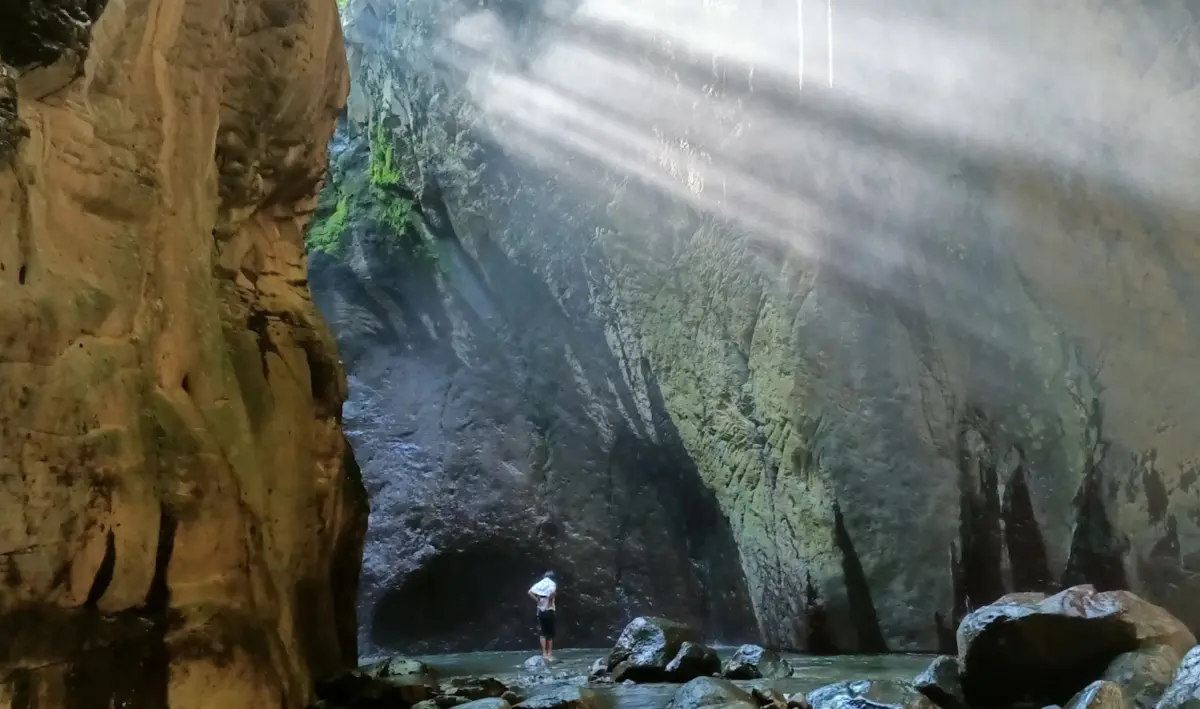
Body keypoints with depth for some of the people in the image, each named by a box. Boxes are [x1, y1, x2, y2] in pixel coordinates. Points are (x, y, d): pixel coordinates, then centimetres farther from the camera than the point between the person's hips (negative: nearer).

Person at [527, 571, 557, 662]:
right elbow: (553, 592, -29)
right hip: (549, 611, -3)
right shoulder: (552, 584, -6)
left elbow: (530, 592, -8)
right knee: (550, 634, 6)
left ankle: (544, 654, 4)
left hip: (540, 611, 3)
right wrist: (550, 601, -13)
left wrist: (537, 600, -1)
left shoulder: (539, 584, 6)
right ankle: (549, 654, 6)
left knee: (543, 633, 9)